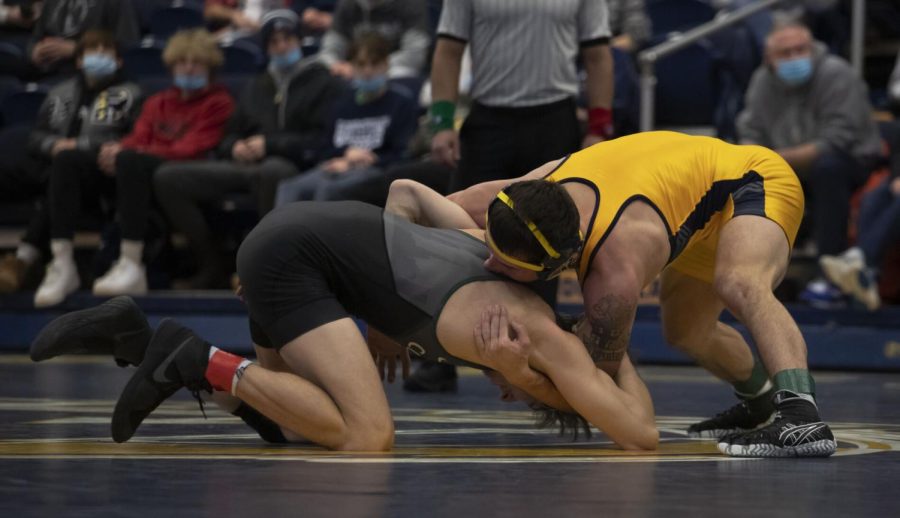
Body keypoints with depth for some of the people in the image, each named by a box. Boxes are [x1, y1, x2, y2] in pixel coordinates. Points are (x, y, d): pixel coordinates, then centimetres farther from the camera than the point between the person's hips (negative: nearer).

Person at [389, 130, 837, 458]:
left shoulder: (615, 274, -43)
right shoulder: (507, 204, -25)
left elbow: (600, 367, -26)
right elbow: (406, 194, -13)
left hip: (751, 179, -9)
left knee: (738, 284, -39)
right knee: (685, 333, 23)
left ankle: (803, 419, -48)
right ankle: (762, 400, 50)